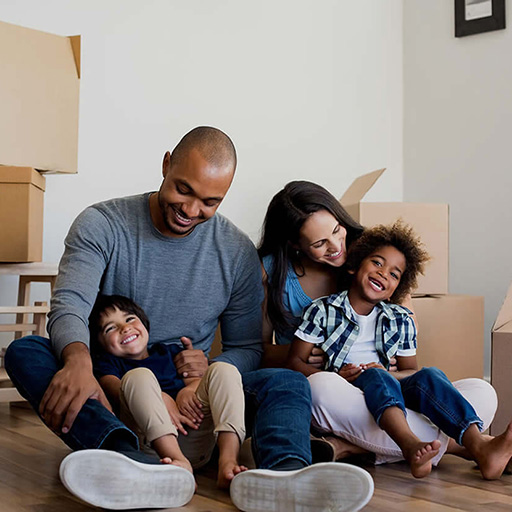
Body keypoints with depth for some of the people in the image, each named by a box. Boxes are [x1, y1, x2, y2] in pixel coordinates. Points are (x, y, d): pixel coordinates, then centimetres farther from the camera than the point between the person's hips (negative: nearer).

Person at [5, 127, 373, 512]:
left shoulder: (238, 253, 4)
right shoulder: (101, 225, -2)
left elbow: (246, 348, 8)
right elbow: (69, 308, -16)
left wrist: (212, 370, -16)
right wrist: (78, 360, -40)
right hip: (109, 394, -1)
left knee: (287, 383, -22)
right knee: (25, 352, -28)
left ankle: (282, 474, -59)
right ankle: (133, 463, -55)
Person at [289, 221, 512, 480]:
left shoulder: (401, 320, 16)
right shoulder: (322, 310, 6)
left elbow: (411, 370, 17)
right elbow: (295, 360, 3)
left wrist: (388, 375, -7)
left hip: (389, 388, 4)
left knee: (429, 376, -23)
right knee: (375, 376, -33)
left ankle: (479, 448, -47)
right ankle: (409, 446, -63)